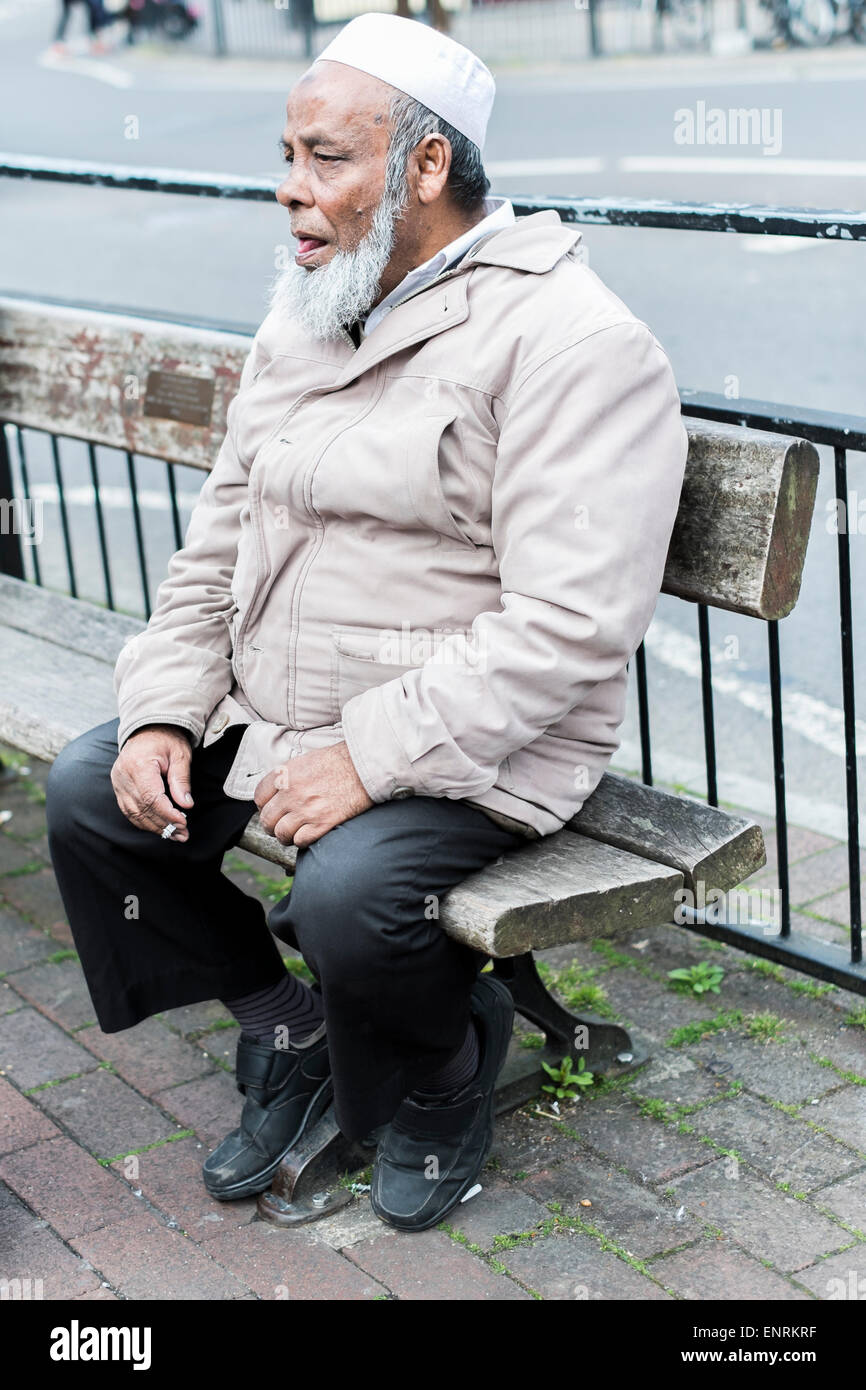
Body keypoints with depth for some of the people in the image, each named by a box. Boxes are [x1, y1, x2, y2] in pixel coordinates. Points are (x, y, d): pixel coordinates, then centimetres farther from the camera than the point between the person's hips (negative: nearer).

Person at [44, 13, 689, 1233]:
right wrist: (163, 711, -1)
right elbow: (218, 540, 13)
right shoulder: (304, 316, 9)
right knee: (88, 796, -1)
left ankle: (445, 1076, 5)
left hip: (476, 746, -8)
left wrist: (370, 757, -26)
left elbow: (568, 626, -24)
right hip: (266, 711, 8)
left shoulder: (572, 342, -17)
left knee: (349, 889, -31)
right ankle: (287, 1033, 17)